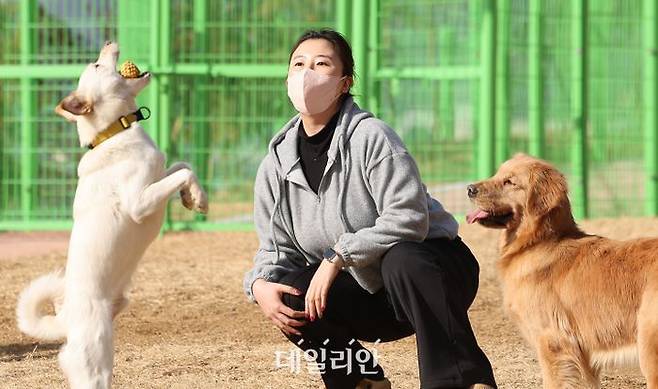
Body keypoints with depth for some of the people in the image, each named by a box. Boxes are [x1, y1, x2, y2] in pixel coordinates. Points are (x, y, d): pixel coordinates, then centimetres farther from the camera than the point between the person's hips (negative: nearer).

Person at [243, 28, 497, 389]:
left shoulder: (370, 136, -18)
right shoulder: (276, 164, 0)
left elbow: (408, 218, -26)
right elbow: (277, 247, 5)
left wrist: (338, 257, -30)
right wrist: (260, 285, -17)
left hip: (429, 268, -6)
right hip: (370, 296, 6)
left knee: (402, 260, -38)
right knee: (287, 294, -17)